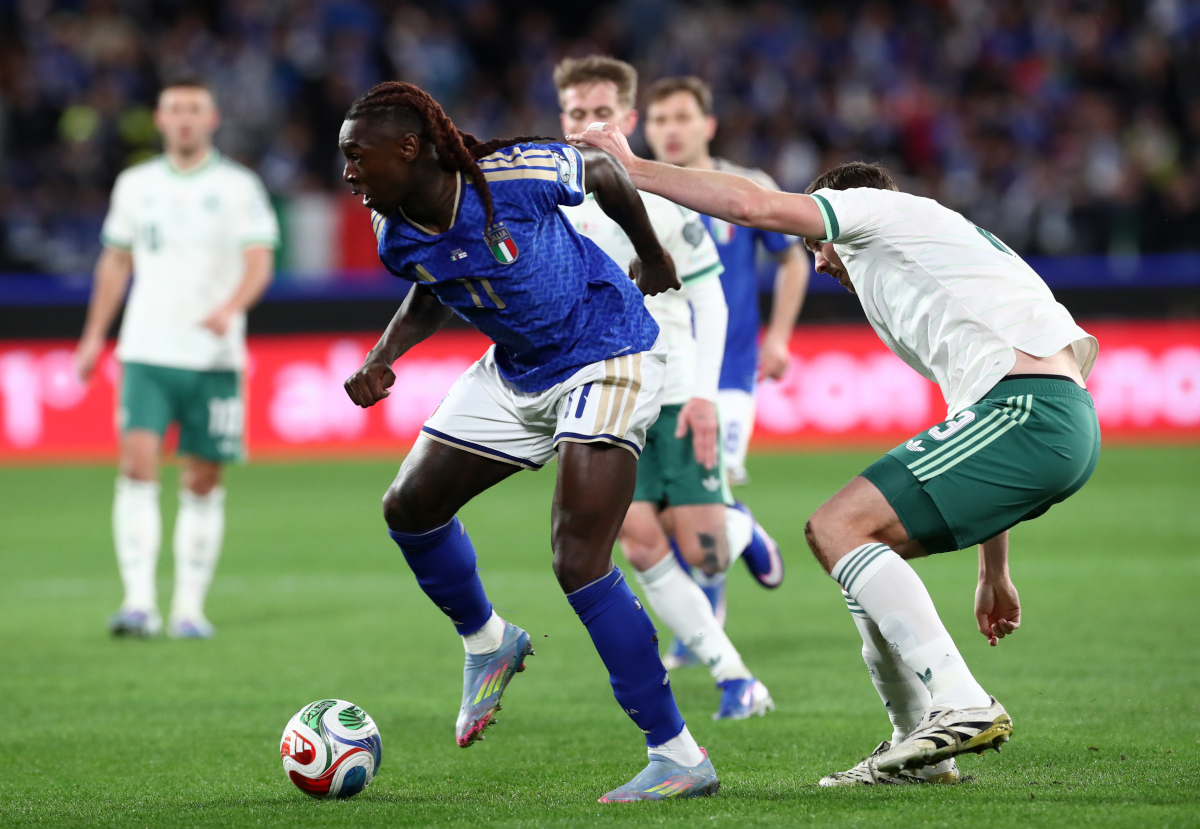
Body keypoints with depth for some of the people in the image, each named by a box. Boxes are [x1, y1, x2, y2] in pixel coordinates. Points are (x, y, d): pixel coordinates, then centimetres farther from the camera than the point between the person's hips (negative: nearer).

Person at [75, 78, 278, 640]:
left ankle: (189, 608, 12)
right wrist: (94, 335, 17)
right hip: (146, 352, 1)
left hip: (213, 357, -1)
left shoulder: (238, 187, 2)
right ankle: (139, 601, -18)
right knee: (137, 467, -14)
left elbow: (260, 261, -8)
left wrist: (230, 309, -27)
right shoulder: (135, 184, 11)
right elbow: (116, 261, 20)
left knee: (202, 483, 2)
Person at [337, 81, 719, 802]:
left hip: (606, 357, -8)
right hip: (517, 374, 8)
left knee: (579, 563, -19)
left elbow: (604, 172, -7)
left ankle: (679, 756, -12)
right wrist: (384, 357, -4)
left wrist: (652, 255, 6)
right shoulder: (397, 237, -9)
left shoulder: (513, 175, -28)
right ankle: (487, 642, 40)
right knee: (410, 506, 11)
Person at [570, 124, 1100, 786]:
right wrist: (993, 572, 35)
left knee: (838, 527, -11)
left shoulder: (877, 209, 11)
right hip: (1070, 429, 10)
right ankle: (918, 749, 15)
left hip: (1029, 412, -10)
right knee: (863, 537, 16)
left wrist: (632, 167, 11)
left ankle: (962, 706, -21)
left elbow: (752, 205, -3)